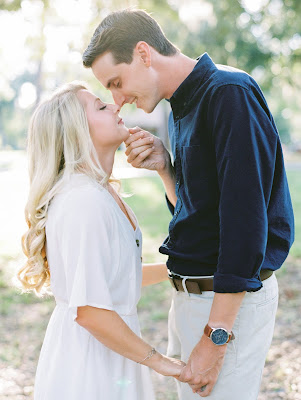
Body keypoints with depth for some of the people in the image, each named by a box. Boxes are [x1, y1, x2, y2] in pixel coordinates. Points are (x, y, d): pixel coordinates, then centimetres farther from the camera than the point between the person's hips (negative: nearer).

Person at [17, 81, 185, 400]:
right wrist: (156, 360, -18)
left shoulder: (102, 191, 7)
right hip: (88, 357, -9)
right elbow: (89, 309, -26)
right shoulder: (83, 201, -23)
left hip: (109, 345, 9)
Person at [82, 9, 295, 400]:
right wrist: (163, 167, 0)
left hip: (231, 298, -9)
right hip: (190, 292, 9)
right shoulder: (179, 110, 12)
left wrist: (216, 338, -22)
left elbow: (246, 221, -23)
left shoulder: (231, 93, -17)